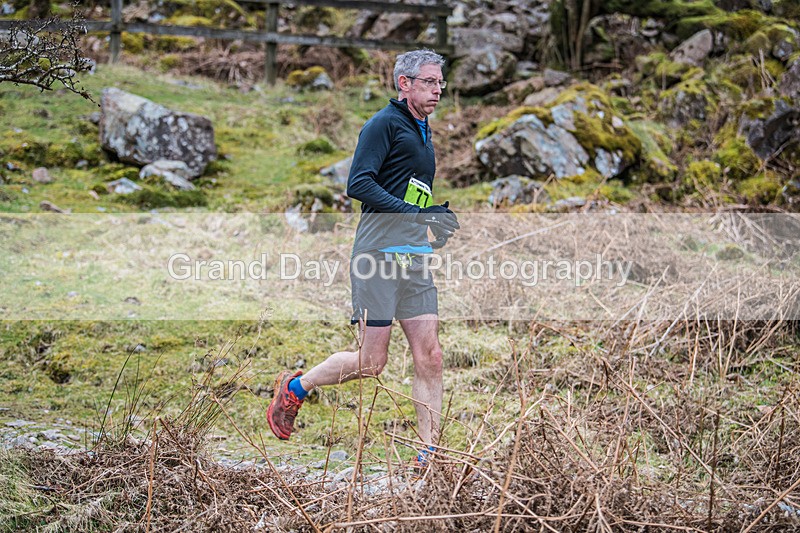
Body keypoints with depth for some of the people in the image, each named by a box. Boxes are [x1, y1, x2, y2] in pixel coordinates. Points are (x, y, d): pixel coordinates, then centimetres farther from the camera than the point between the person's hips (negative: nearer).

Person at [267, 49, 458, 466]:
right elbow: (359, 184, -17)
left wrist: (441, 214, 13)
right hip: (378, 255, -8)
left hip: (415, 259, 8)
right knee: (372, 362, -5)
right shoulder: (385, 124, -6)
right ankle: (294, 388, 18)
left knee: (429, 357, 0)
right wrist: (414, 215, -22)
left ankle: (429, 451, 5)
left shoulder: (422, 132, 22)